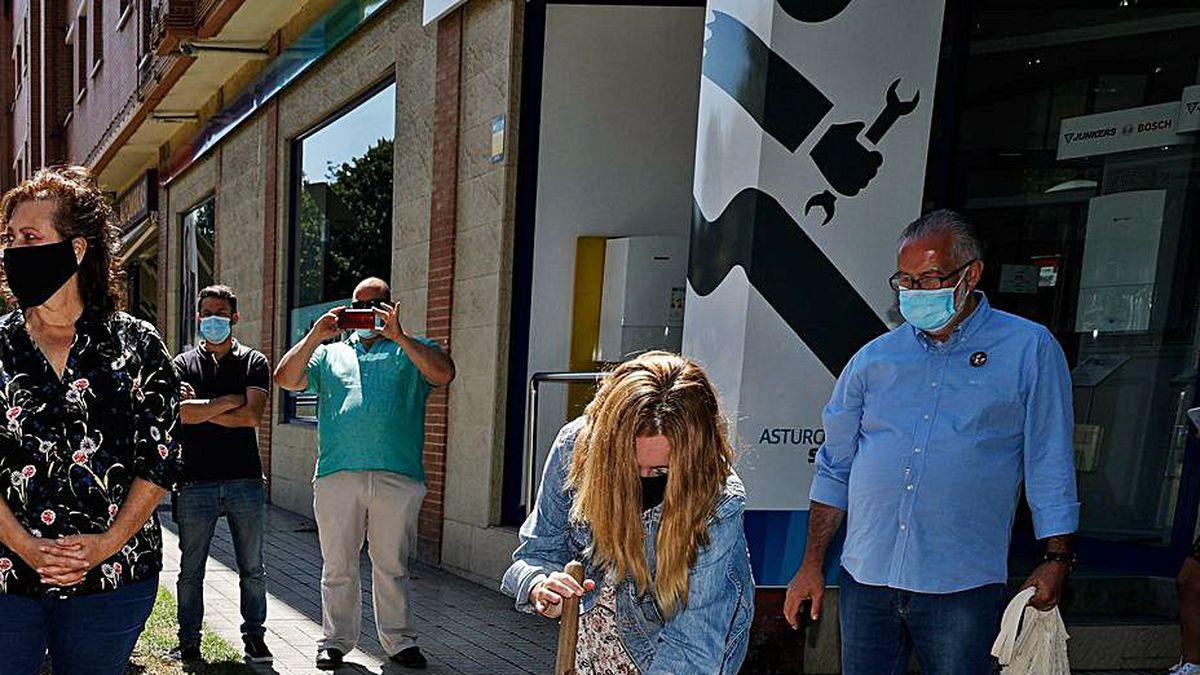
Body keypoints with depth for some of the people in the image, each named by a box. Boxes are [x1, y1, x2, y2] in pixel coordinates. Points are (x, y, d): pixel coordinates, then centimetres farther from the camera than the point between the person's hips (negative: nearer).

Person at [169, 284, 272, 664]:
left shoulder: (253, 362, 7)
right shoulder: (184, 363, 9)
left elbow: (253, 416, -8)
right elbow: (183, 412, -10)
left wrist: (202, 410, -6)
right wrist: (230, 400, -8)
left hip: (245, 479, 0)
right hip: (196, 482, 0)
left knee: (252, 568, 7)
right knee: (191, 569, 8)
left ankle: (254, 637, 19)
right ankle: (188, 641, 21)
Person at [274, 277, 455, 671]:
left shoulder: (411, 350, 12)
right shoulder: (330, 354, 20)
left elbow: (443, 375, -8)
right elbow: (285, 379, 8)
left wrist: (398, 336, -14)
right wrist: (316, 335, -2)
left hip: (397, 477, -2)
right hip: (337, 476, 2)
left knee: (392, 565, 8)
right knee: (337, 566, 10)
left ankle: (398, 639, 21)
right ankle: (336, 640, 23)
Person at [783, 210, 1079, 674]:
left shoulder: (1029, 350, 1)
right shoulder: (874, 358, 7)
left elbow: (1050, 467, 3)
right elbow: (835, 468, 11)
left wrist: (1056, 559, -2)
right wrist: (813, 564, 9)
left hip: (962, 588, -2)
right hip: (865, 581, 3)